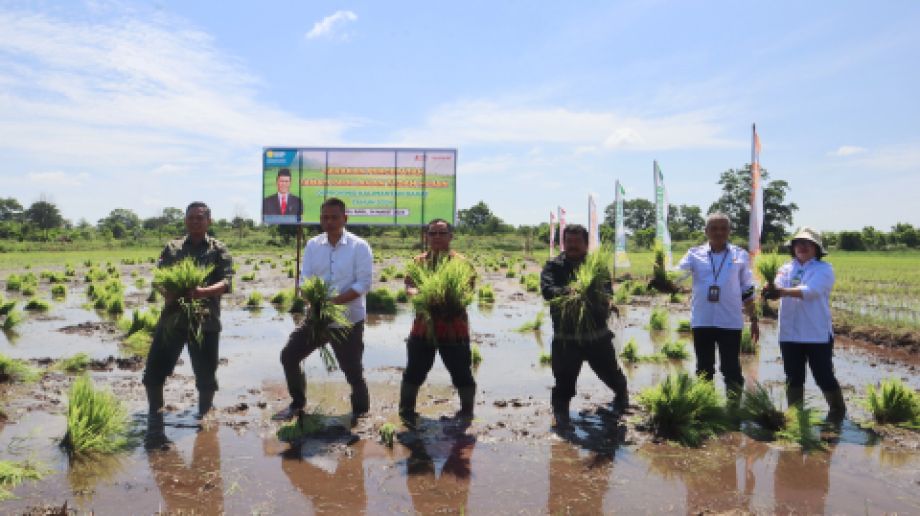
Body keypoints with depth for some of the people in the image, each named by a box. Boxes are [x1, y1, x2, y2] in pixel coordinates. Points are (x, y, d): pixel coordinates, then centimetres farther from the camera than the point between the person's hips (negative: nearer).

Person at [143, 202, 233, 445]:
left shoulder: (219, 250, 3)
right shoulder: (171, 248, 12)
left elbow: (226, 282, -9)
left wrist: (203, 292, -28)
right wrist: (167, 294, -17)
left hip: (205, 320, -2)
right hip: (171, 317, 2)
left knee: (206, 376, 6)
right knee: (154, 370, 1)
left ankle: (204, 418, 28)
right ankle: (155, 420, 19)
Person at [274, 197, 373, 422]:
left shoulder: (359, 247, -10)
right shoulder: (312, 245, 3)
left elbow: (363, 284, -15)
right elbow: (304, 279, 0)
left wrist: (335, 301, -26)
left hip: (348, 319, -4)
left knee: (352, 370, 1)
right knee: (289, 355, 4)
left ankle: (360, 412, 25)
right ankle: (297, 403, 25)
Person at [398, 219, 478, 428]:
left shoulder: (461, 262, 0)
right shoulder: (419, 261, 7)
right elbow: (409, 287, -3)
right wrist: (421, 295, -25)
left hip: (455, 326, -1)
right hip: (423, 325, 2)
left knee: (462, 373, 8)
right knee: (414, 372, 9)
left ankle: (467, 411, 25)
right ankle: (406, 411, 22)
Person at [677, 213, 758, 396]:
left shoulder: (740, 255, 3)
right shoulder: (695, 254, 3)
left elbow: (747, 291, 8)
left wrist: (753, 319, 8)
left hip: (730, 322, -1)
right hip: (702, 321, 1)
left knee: (732, 370, 5)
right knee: (704, 370, 11)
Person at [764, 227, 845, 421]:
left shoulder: (824, 269, -4)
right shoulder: (786, 269, 10)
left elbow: (810, 291, -22)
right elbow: (778, 289, -8)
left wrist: (782, 291, -38)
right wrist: (771, 290, -34)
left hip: (818, 334, -3)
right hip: (789, 334, 4)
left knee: (824, 377, 5)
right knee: (793, 378, 11)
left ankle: (837, 411, 30)